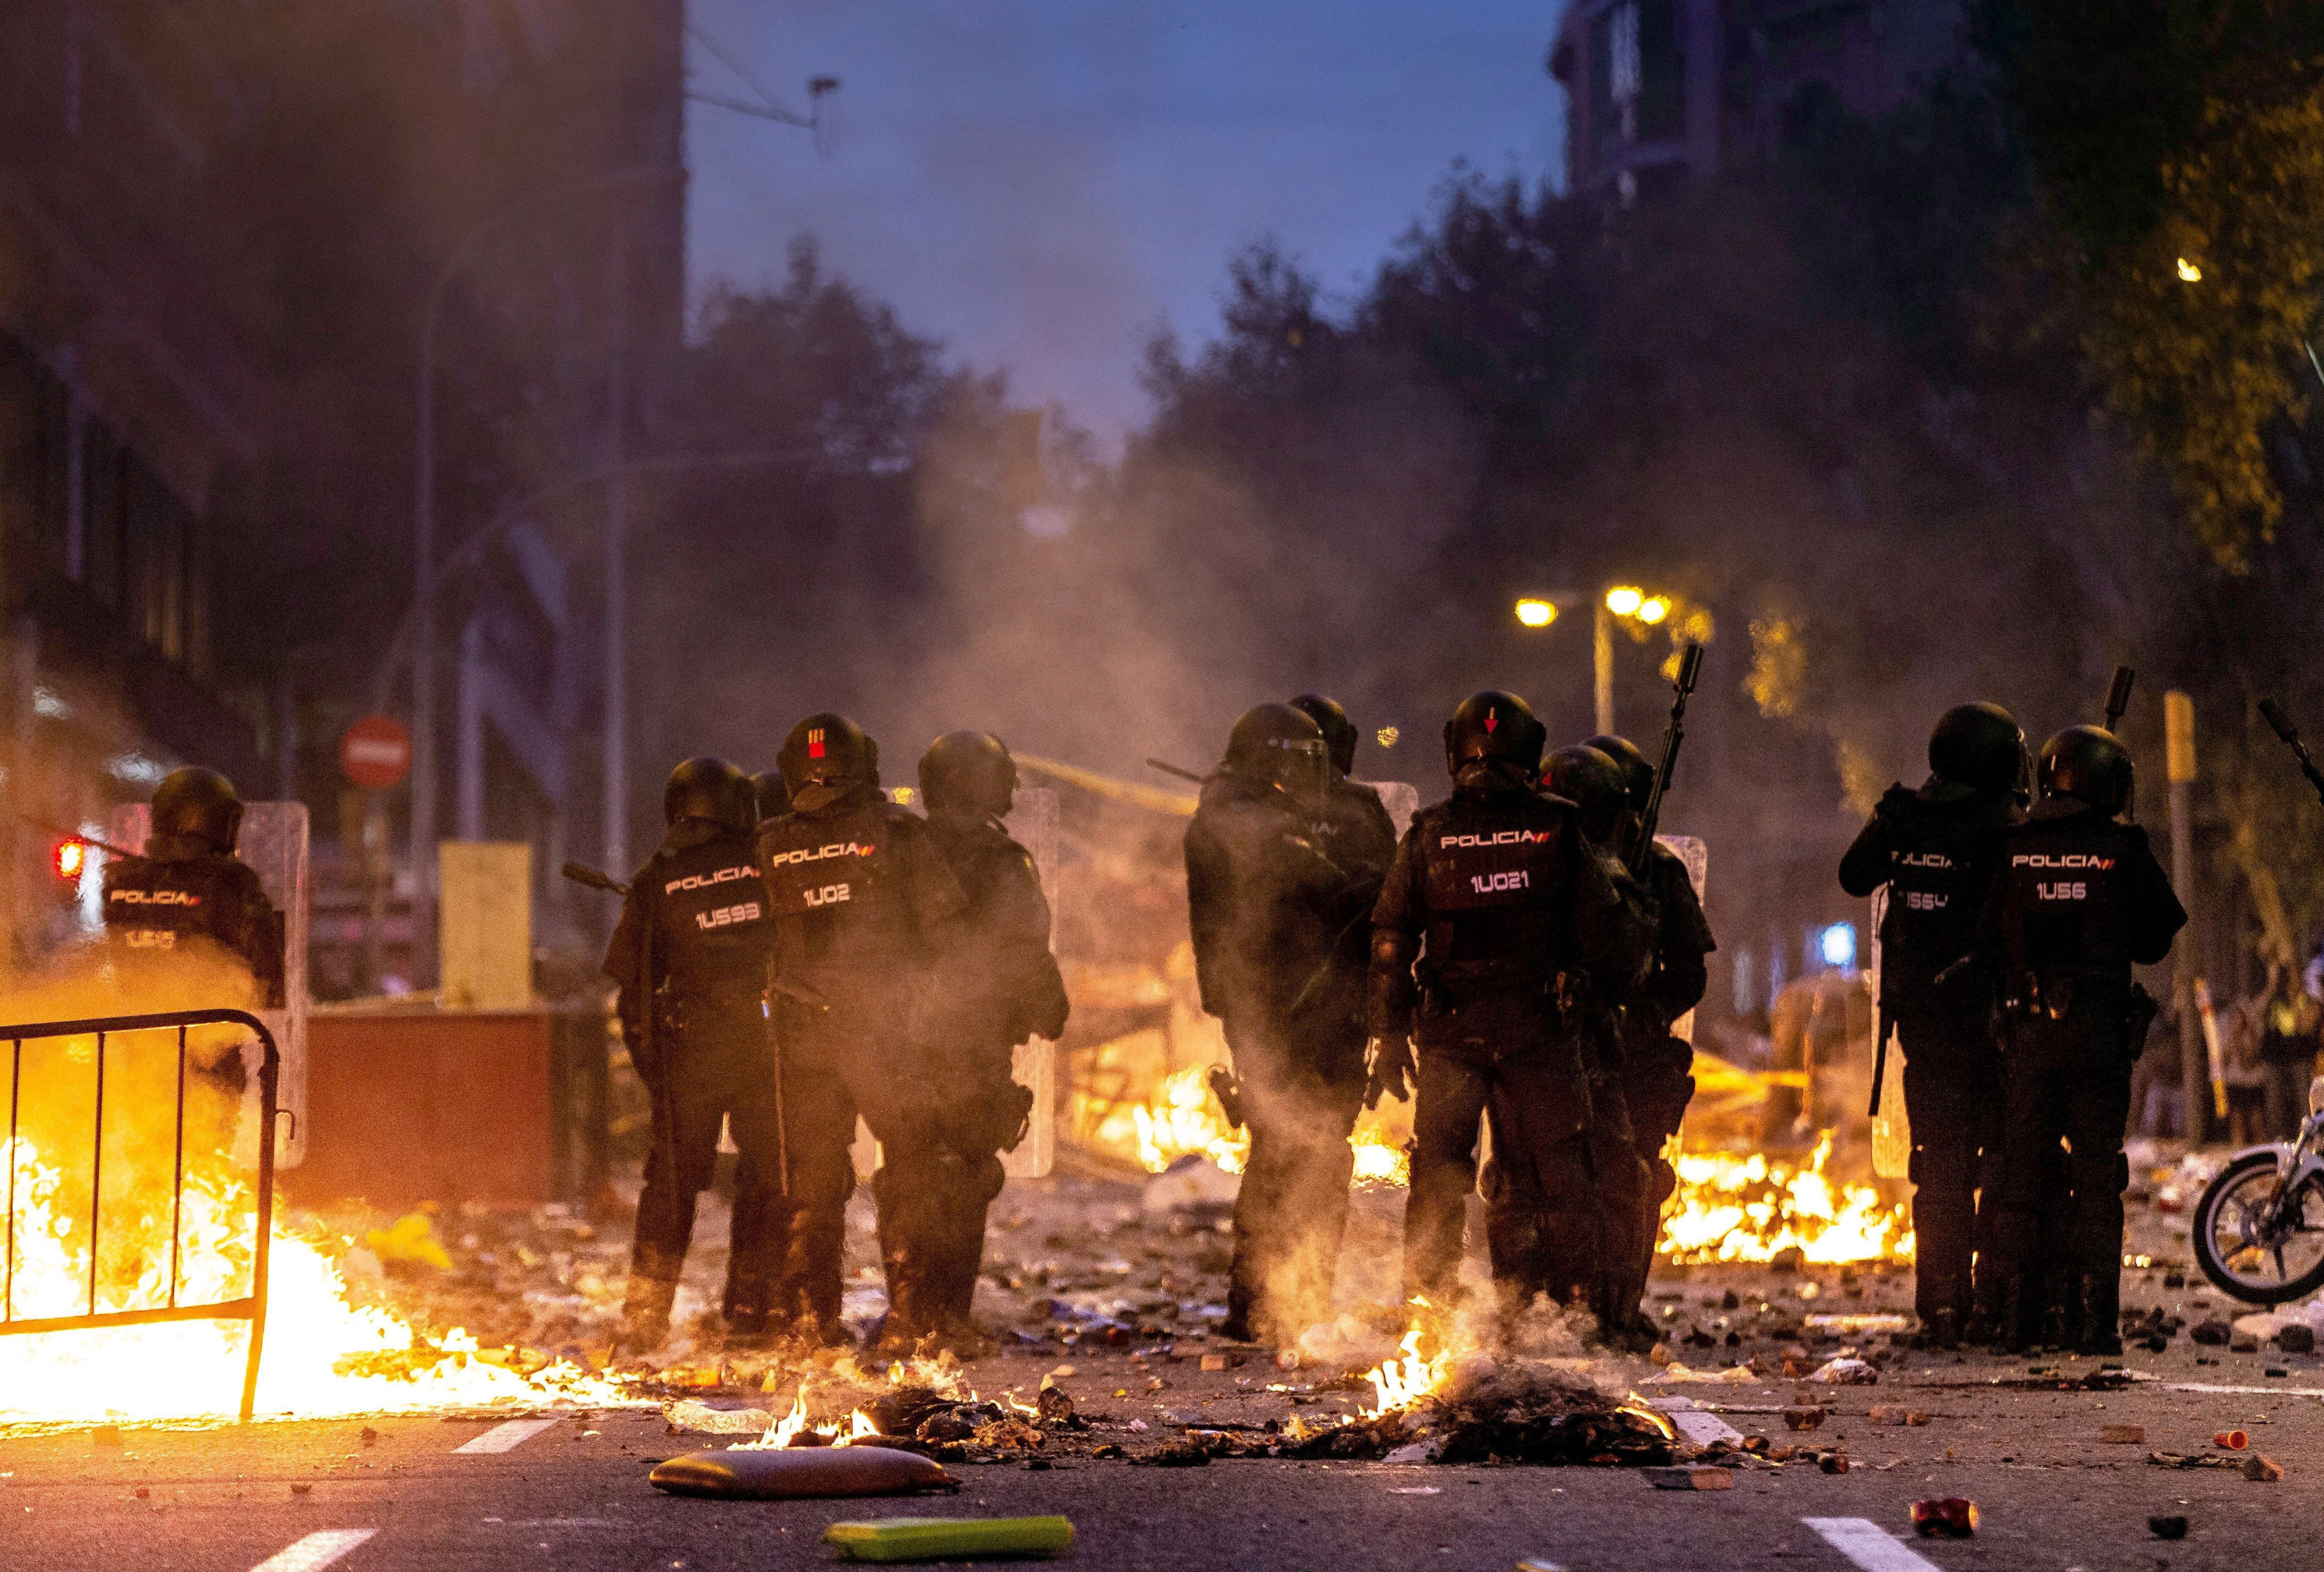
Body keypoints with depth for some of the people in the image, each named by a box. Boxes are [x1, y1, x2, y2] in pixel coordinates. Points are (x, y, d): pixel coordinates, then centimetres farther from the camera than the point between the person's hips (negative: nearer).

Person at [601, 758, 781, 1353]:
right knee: (765, 1176, 9)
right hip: (762, 1044, -1)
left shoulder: (653, 881, 1)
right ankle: (749, 1311, 8)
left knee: (672, 1180, 9)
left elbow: (629, 978, 3)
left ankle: (645, 1317, 8)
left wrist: (646, 1056, 13)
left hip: (687, 1051, 1)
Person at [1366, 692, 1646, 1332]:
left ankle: (1426, 1309, 6)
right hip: (1539, 1028, -1)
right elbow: (1605, 930, -1)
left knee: (1438, 1173, 8)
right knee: (1562, 1179, 6)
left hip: (1449, 1027, 1)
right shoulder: (1558, 828, -3)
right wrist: (1622, 988, 17)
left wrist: (1389, 1037, 4)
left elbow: (1391, 939, 0)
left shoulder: (1429, 833, 0)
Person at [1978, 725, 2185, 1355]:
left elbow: (1987, 942, 3)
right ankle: (2095, 1321, -2)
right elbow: (2157, 940, 5)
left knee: (2021, 1177, 8)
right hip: (2101, 1031, -1)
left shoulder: (2012, 849, 0)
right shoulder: (2125, 850, -4)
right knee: (2096, 1178, 3)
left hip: (2028, 1028, 1)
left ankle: (2016, 1319, 7)